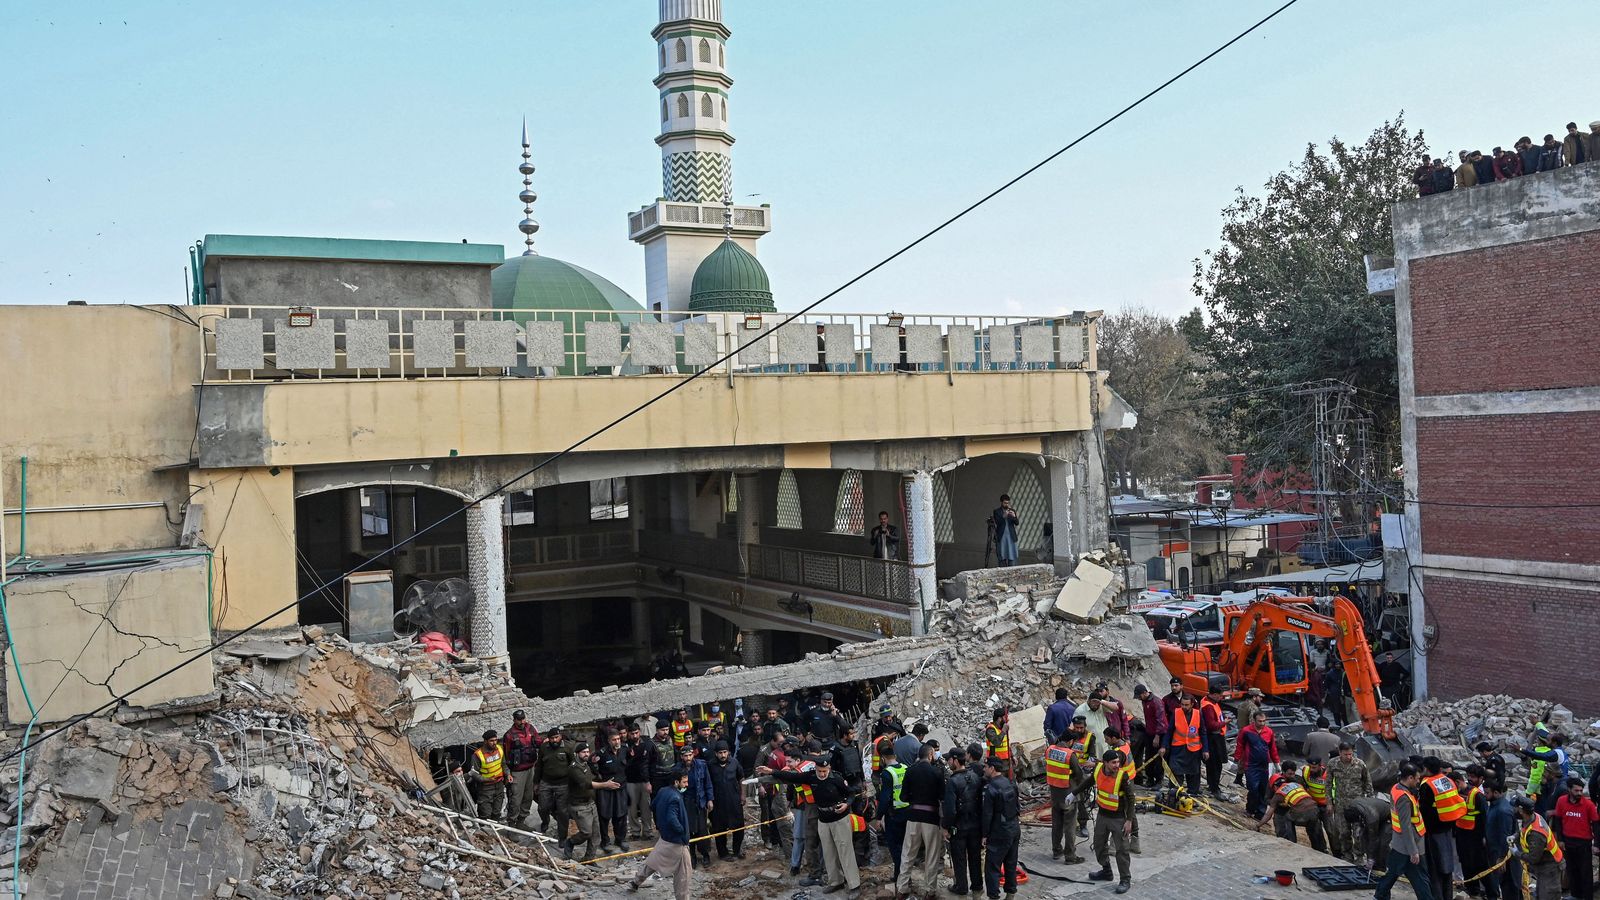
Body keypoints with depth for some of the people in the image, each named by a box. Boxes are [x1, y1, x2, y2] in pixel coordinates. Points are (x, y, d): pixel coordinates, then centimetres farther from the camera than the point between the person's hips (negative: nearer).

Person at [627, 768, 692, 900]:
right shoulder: (675, 798, -26)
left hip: (665, 834, 9)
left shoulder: (662, 791, 1)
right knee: (683, 871, 5)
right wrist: (682, 830, -16)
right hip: (676, 840, -9)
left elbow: (652, 806, 15)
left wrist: (659, 825, 25)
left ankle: (635, 882, 38)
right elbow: (672, 819, -33)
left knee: (653, 860, 25)